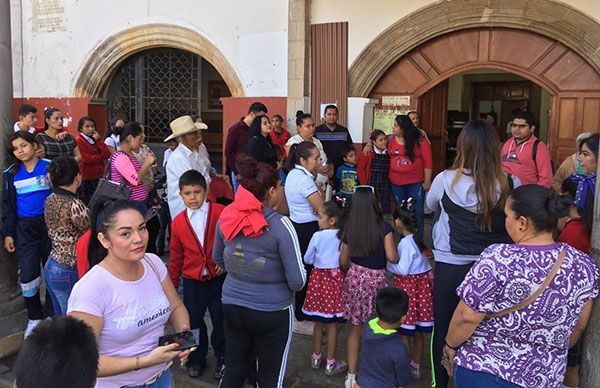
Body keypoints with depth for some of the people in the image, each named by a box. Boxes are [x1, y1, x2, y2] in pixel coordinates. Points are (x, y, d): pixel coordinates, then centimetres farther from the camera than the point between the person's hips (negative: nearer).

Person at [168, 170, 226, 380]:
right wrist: (173, 282, 12)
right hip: (192, 281, 2)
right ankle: (196, 359, 34)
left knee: (220, 320, 9)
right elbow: (176, 256, 8)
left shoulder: (221, 213, -12)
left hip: (218, 278, -2)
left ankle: (222, 359, 31)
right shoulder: (178, 221, -1)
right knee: (193, 321, 11)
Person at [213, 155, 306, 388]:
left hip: (232, 305, 5)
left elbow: (218, 259, 11)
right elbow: (298, 281, -18)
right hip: (272, 312, -4)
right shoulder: (280, 225, -22)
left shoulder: (226, 217, -7)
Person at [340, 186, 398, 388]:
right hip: (376, 279, -3)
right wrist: (399, 255, 8)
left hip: (354, 278, 3)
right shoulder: (384, 227, -11)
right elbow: (392, 257, -14)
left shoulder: (350, 229, -2)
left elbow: (343, 262, 5)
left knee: (355, 328, 13)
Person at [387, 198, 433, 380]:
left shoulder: (405, 243, -19)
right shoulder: (417, 238, 7)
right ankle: (416, 366, 30)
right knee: (418, 331, 17)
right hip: (422, 283, 9)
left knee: (404, 331, 4)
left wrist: (387, 265, -7)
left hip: (407, 286, -9)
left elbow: (402, 269, -23)